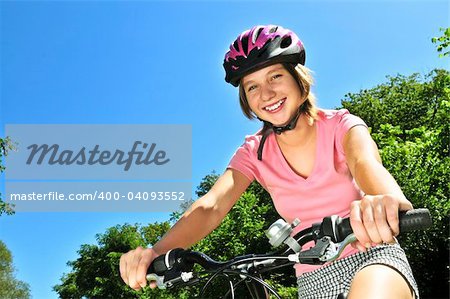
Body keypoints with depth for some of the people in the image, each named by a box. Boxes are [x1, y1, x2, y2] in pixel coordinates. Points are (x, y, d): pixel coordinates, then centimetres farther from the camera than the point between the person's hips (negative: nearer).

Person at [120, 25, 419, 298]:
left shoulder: (341, 126, -9)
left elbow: (366, 162, -32)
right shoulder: (256, 152, -2)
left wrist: (386, 201, -57)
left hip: (372, 255, -3)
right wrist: (157, 250, -38)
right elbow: (211, 205, -17)